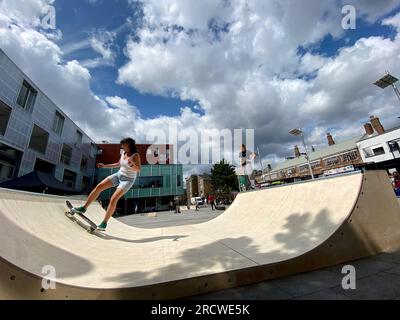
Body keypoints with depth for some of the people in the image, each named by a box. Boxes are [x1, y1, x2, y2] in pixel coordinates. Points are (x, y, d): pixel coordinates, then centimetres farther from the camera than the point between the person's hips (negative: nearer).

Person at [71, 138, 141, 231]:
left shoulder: (135, 155, -15)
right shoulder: (123, 153, 6)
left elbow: (138, 169, -23)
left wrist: (131, 164, -40)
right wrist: (105, 166, 18)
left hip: (128, 180, -7)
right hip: (119, 175, 7)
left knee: (113, 199, -16)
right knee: (99, 186, -5)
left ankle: (104, 223, 0)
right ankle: (84, 208, 11)